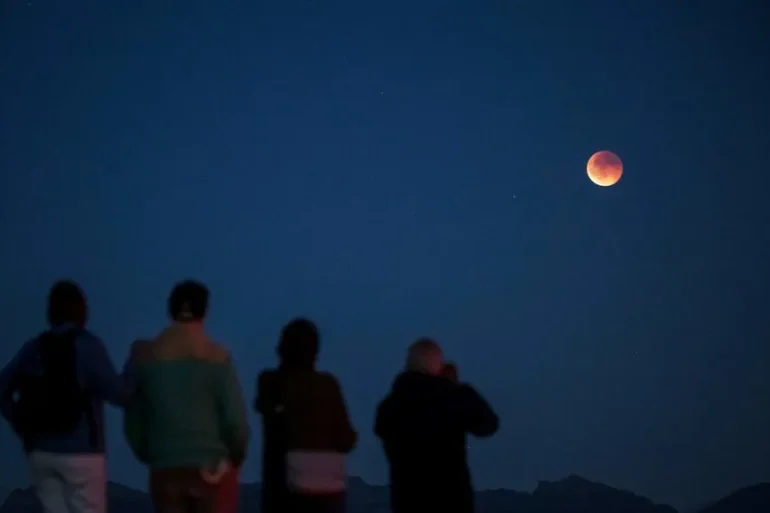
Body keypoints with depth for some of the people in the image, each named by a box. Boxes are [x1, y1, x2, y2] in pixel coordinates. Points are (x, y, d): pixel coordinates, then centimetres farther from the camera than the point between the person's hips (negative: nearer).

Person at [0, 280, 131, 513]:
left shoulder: (34, 347, 8)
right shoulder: (88, 345, -7)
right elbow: (117, 394, -13)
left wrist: (24, 428, 9)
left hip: (41, 451, 5)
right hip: (80, 451, -5)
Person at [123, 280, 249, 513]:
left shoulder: (144, 355, 1)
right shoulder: (216, 357, -6)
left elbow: (132, 420, 5)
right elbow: (236, 419, -8)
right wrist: (237, 456, 10)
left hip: (165, 468, 2)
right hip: (212, 468, -2)